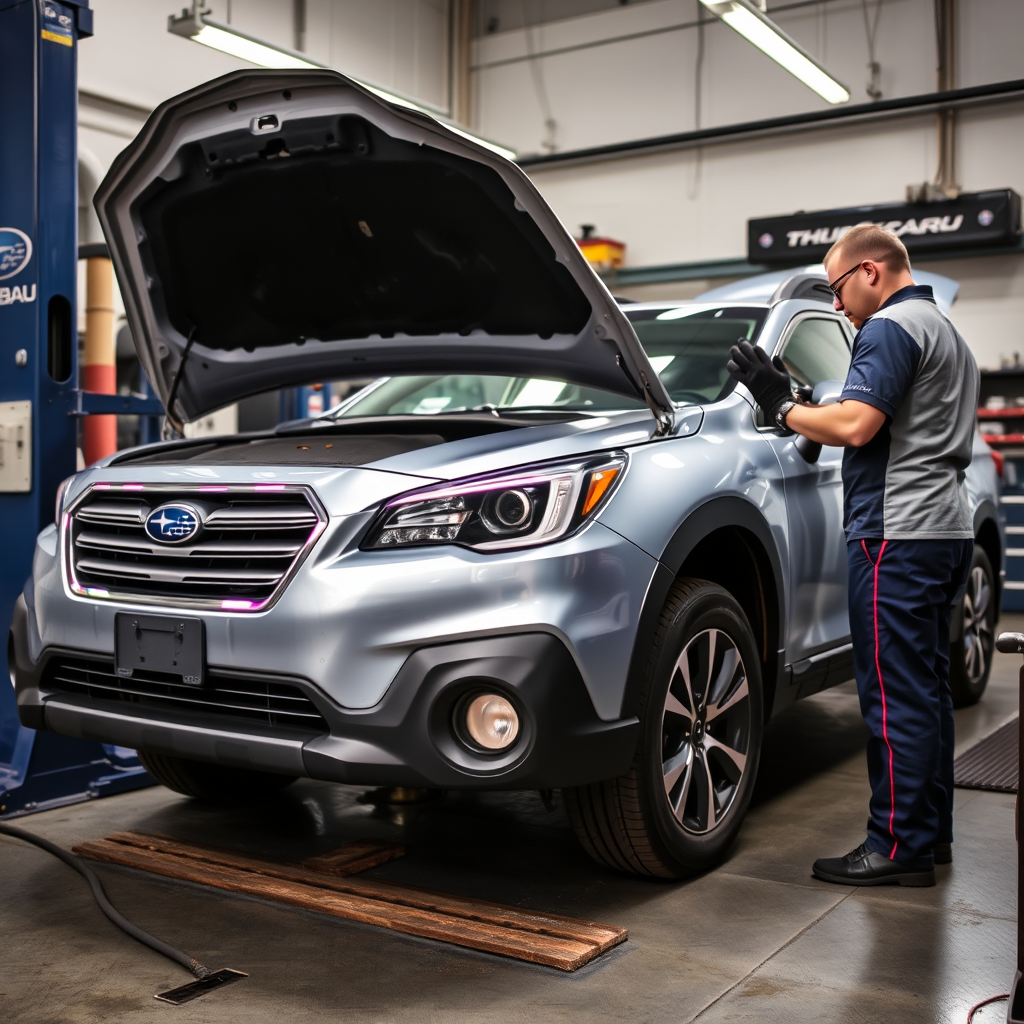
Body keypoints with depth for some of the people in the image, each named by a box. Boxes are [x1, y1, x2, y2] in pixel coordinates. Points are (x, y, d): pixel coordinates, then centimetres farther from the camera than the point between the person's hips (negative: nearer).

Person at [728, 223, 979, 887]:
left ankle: (899, 847, -1)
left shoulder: (891, 328, -10)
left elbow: (855, 426, -21)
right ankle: (931, 831, 23)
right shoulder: (947, 333, 24)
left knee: (896, 695, -7)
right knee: (927, 688, 15)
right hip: (948, 529, 11)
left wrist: (782, 405, -7)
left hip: (899, 533, -11)